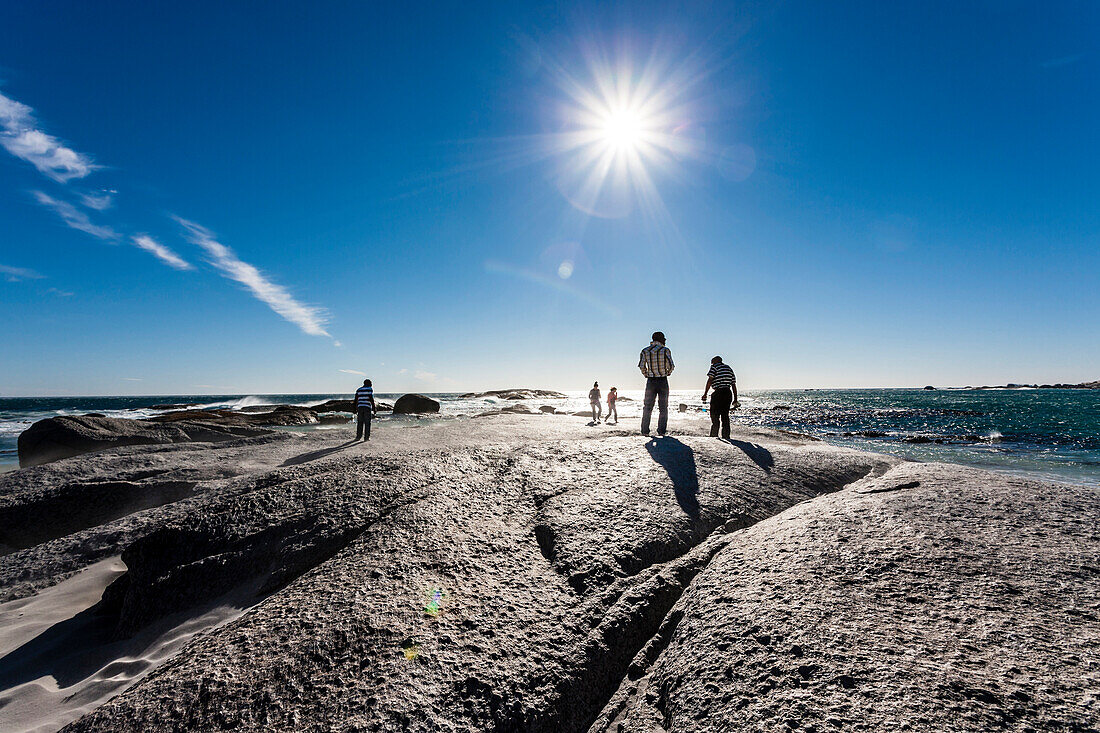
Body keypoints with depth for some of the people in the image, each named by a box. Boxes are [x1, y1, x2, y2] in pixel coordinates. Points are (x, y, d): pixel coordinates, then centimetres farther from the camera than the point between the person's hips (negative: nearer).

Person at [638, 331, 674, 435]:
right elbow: (671, 366, -9)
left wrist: (646, 375, 11)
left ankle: (645, 431, 6)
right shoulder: (665, 350, -5)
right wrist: (667, 373, 10)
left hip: (650, 381, 2)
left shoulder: (645, 351, 3)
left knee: (647, 407, 9)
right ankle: (661, 431, 4)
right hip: (663, 381, -2)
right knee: (663, 407, 7)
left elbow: (641, 366, -4)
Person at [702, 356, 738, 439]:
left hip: (719, 392, -7)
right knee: (725, 416, 10)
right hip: (728, 393, 7)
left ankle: (713, 437, -3)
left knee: (715, 416, -3)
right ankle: (726, 437, 10)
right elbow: (734, 385, 18)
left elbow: (710, 380, -9)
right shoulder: (729, 368, 21)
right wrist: (735, 399, 18)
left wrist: (705, 394, -10)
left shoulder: (715, 366, 2)